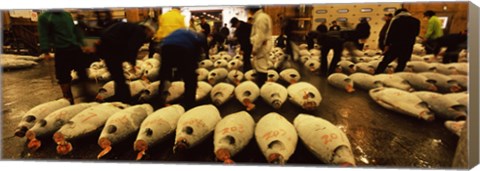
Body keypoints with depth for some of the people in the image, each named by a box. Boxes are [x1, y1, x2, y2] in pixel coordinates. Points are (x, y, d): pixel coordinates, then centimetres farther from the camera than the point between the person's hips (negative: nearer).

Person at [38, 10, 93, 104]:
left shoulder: (67, 14, 16)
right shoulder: (44, 17, 1)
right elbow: (43, 35, -5)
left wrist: (83, 45, 15)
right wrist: (46, 51, -14)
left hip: (76, 48, 4)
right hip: (61, 51, -4)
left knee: (83, 72, 9)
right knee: (64, 77, 2)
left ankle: (87, 96, 26)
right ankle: (68, 100, 16)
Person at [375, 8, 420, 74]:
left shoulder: (395, 20, -1)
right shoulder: (416, 21, 9)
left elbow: (389, 33, -8)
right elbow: (416, 33, 17)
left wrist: (387, 44, -8)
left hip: (396, 45, -2)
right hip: (408, 46, 3)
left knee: (384, 62, 2)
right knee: (401, 64, 8)